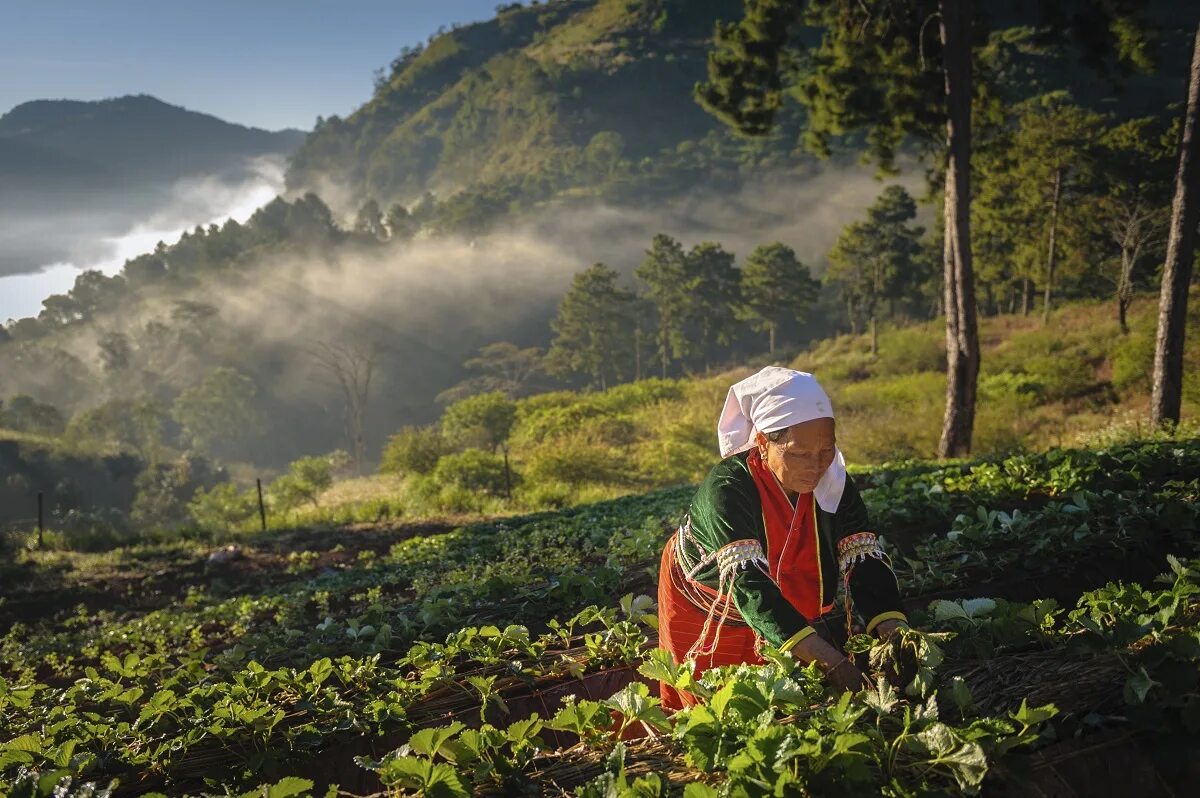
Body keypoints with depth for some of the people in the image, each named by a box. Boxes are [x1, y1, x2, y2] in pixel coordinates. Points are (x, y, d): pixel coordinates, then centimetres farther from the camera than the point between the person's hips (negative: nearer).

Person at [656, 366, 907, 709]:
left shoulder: (834, 484, -16)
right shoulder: (726, 489, -34)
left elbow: (864, 563, -20)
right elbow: (750, 589, -42)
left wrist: (894, 634, -40)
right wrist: (831, 661, -51)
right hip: (710, 619, -4)